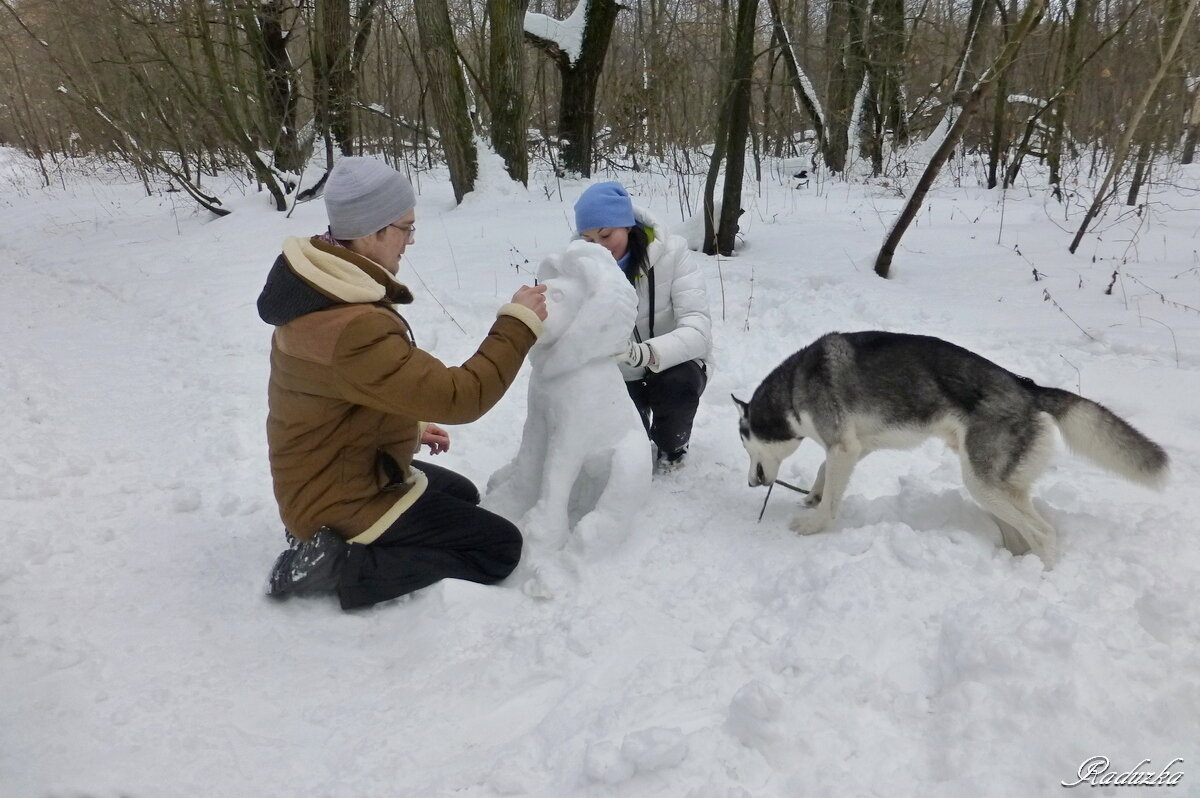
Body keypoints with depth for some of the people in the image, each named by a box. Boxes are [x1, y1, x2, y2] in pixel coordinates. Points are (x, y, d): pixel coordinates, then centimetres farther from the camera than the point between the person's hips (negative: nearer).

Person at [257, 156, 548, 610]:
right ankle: (339, 566, -8)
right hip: (344, 499, -10)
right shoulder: (353, 328, -35)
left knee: (463, 496, 27)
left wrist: (410, 425, 12)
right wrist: (518, 323, -23)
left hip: (330, 472, 10)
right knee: (501, 547, -4)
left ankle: (329, 544, 12)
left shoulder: (320, 287, -1)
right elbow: (460, 397, -33)